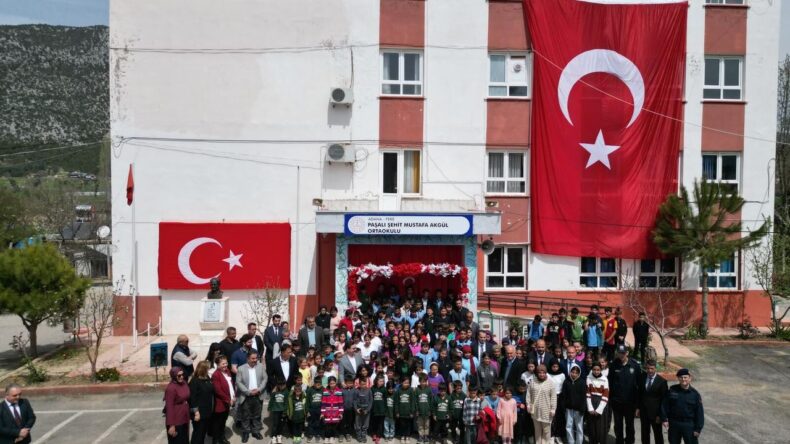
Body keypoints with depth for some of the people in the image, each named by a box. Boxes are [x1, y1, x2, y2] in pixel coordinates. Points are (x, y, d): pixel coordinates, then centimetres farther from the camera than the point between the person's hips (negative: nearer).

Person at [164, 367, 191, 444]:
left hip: (184, 419, 7)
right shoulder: (171, 388, -20)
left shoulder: (184, 383, 2)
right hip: (176, 421, -7)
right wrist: (171, 425, -20)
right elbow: (169, 407, -20)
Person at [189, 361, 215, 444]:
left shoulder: (208, 379, 7)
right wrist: (196, 412, -20)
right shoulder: (194, 381, -16)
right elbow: (192, 398, -18)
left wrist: (211, 409, 12)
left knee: (204, 432, 17)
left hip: (207, 412, 7)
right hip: (199, 412, -7)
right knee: (198, 433, 4)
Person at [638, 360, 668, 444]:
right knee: (644, 433, 14)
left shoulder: (662, 381, -13)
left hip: (655, 412, -4)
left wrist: (660, 415, -11)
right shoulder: (642, 377, 0)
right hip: (643, 411, 4)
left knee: (658, 434, 10)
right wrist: (638, 408, 6)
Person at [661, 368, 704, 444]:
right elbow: (665, 405, 2)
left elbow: (699, 412, -4)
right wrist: (664, 419, -4)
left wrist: (698, 429, -6)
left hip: (689, 425, -2)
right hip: (674, 424, 2)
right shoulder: (672, 390, -3)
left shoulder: (694, 394, -6)